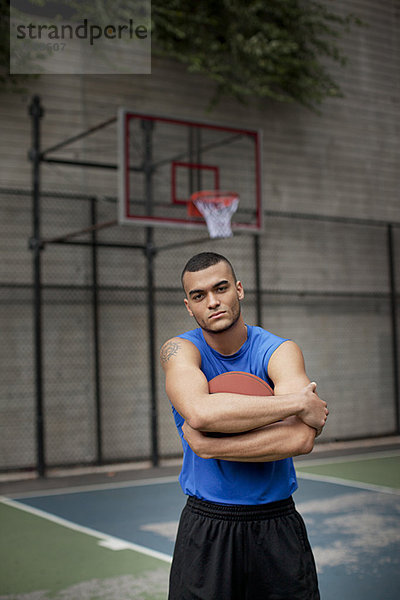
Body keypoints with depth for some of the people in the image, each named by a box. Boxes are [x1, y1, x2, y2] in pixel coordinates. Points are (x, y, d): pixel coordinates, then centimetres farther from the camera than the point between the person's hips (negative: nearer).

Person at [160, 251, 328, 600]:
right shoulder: (181, 350, -8)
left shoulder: (280, 351, -6)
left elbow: (301, 438, -22)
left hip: (277, 526, 1)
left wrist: (210, 445, -23)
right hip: (205, 528, -1)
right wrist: (298, 403, -25)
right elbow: (199, 412, -31)